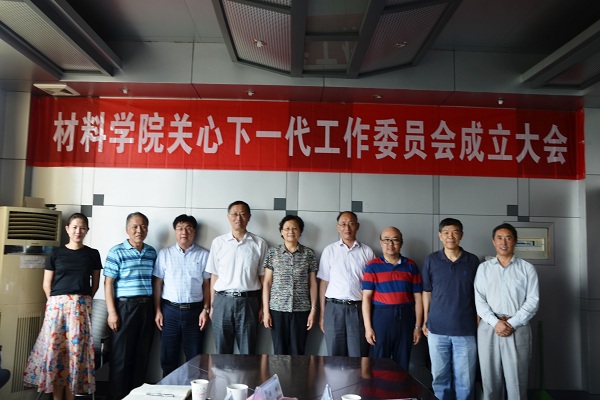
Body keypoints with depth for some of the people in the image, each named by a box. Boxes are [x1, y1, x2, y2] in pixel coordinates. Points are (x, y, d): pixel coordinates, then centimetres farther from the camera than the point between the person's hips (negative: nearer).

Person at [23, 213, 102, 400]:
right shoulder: (56, 253, 5)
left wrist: (83, 301, 5)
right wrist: (55, 302, 3)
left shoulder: (92, 254, 6)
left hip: (81, 307, 0)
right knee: (54, 347, -2)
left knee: (76, 348, -1)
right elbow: (46, 284, 8)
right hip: (57, 305, 0)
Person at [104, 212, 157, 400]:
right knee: (121, 355, 3)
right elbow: (108, 283, -6)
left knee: (142, 354, 11)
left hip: (147, 307, 4)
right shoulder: (117, 252, -5)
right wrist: (112, 312, -10)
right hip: (125, 307, -4)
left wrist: (156, 308, 11)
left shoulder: (152, 252, 9)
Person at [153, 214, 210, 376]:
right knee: (168, 357, 9)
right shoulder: (164, 254, 5)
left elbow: (207, 284, 4)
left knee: (194, 357, 7)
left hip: (194, 310, 0)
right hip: (170, 309, 1)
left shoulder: (203, 255, 3)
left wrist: (206, 310, -3)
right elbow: (158, 283, 4)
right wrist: (157, 310, -1)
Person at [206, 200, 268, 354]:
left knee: (248, 352, 6)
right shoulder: (218, 242, 5)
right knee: (222, 352, 9)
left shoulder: (259, 243, 2)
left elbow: (262, 277, 4)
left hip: (248, 301, -1)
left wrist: (263, 307, 1)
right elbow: (214, 275, 7)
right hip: (223, 301, 1)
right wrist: (212, 306, 5)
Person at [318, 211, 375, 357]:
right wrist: (322, 314, 4)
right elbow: (324, 282, 7)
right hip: (334, 308, 0)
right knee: (335, 356, 6)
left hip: (358, 308, 0)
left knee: (358, 357, 2)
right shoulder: (329, 250, 6)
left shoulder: (367, 252, 5)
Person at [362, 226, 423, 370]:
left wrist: (418, 326, 3)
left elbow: (417, 297, 6)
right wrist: (368, 327, -9)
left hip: (405, 317, 2)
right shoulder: (373, 266, -1)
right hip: (381, 317, -2)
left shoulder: (411, 266, 5)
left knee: (403, 364, 11)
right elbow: (366, 297, -4)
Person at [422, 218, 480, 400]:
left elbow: (477, 295, 5)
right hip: (437, 329, 1)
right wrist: (425, 320, 4)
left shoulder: (473, 261, 1)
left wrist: (478, 323, 3)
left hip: (466, 329, 0)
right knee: (440, 377, 11)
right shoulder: (431, 260, 1)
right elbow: (427, 292, 6)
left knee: (465, 379, 6)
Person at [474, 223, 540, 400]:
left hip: (518, 329, -1)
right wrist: (495, 322, -11)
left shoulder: (527, 268, 5)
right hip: (488, 328, 1)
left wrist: (512, 324, -11)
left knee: (516, 379, 1)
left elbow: (533, 301, -2)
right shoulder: (483, 268, 9)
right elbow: (479, 300, 3)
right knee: (490, 378, 7)